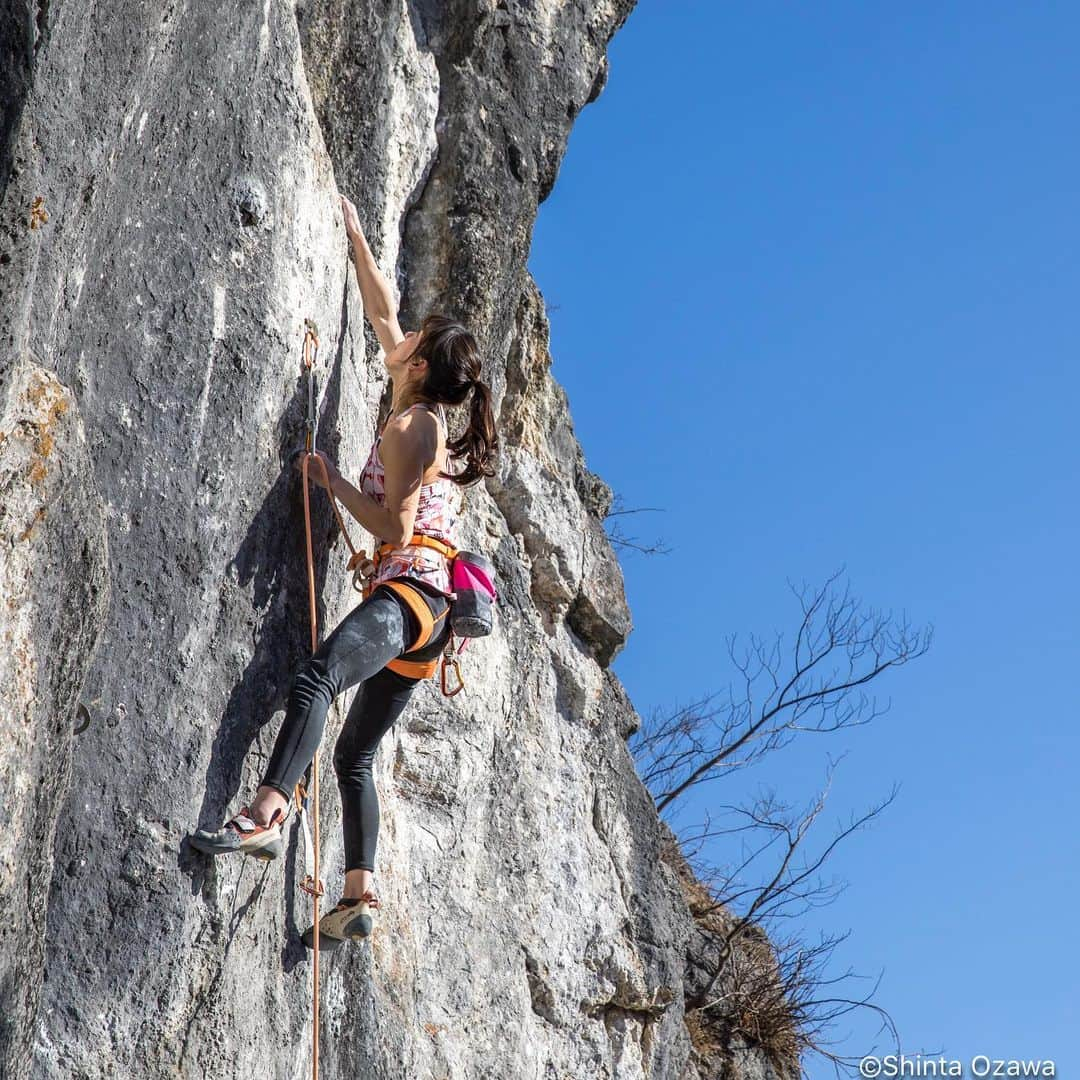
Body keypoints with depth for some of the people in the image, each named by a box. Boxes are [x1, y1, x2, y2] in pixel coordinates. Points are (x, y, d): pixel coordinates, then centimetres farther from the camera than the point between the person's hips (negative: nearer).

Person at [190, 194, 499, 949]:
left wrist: (335, 483, -4)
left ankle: (268, 813, -52)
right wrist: (355, 236, 36)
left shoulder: (410, 426, -5)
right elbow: (382, 313, 31)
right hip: (426, 603, 10)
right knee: (356, 752, 7)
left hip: (410, 588, -10)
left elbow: (394, 526, -14)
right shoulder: (429, 419, 21)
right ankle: (359, 891, -1)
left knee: (317, 676, -34)